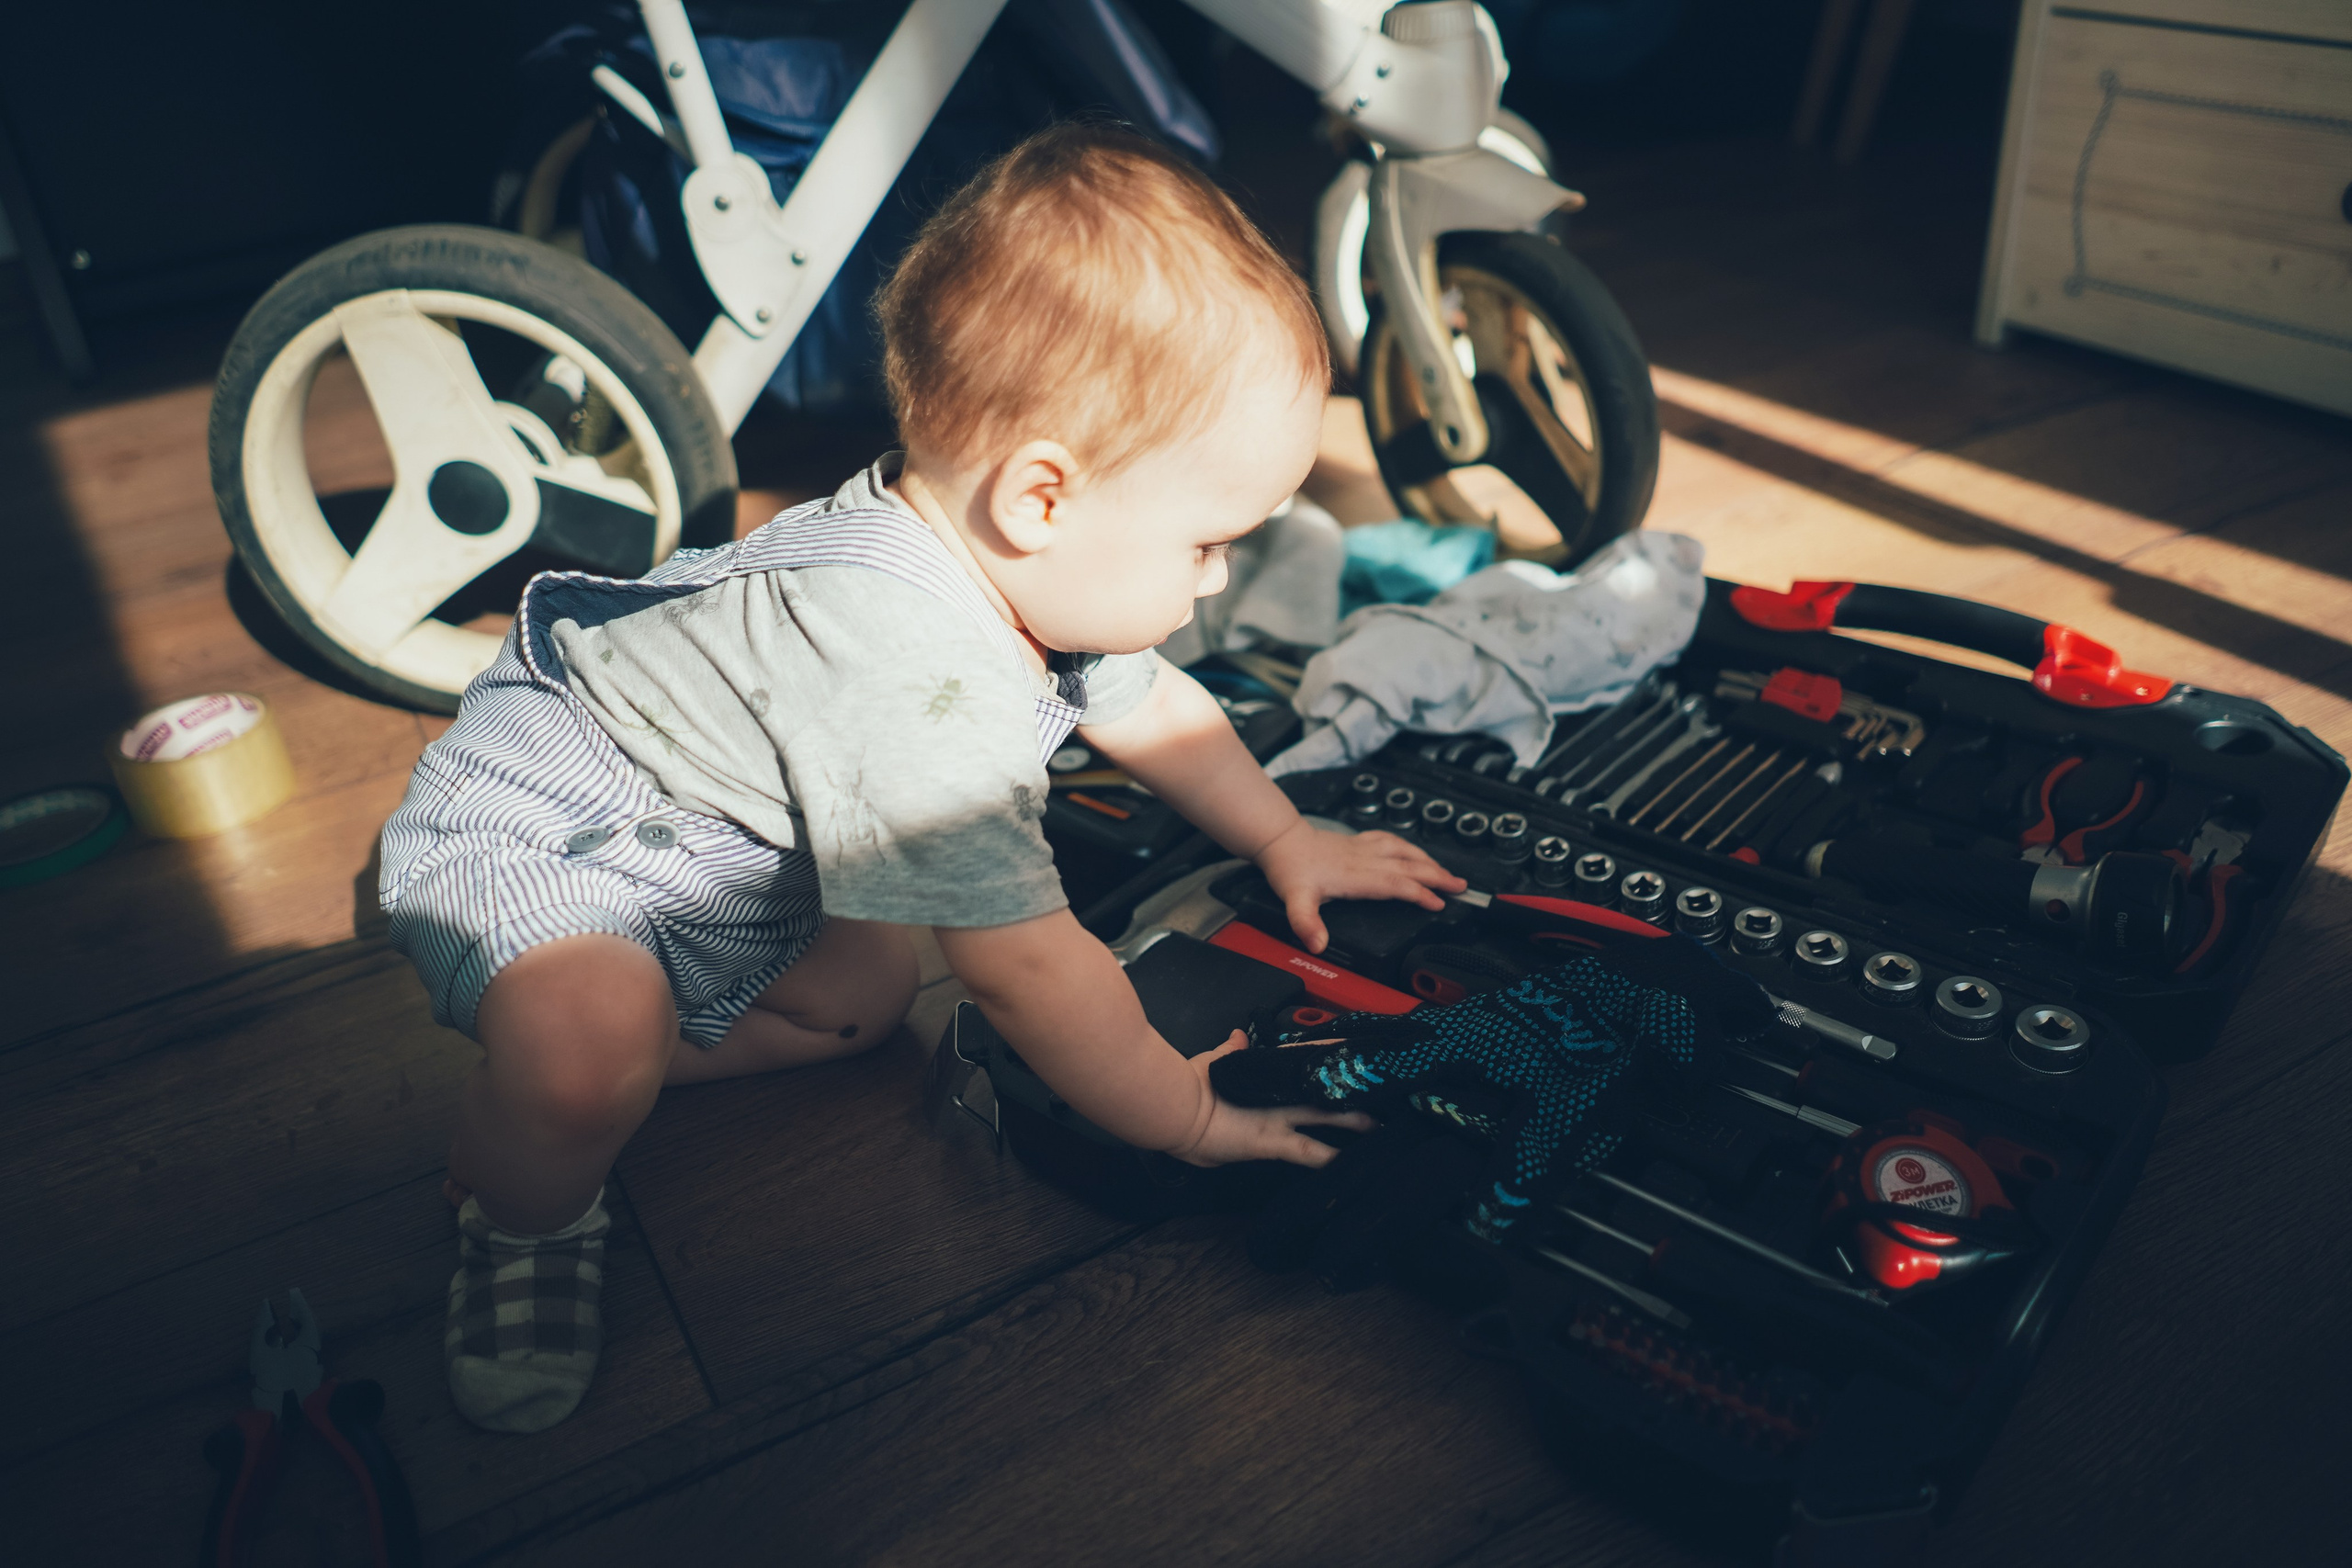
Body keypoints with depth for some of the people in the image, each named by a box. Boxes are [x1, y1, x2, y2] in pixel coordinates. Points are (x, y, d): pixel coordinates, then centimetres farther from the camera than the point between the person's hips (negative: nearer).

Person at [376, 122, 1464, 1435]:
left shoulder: (1006, 567, -9)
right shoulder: (918, 690, -40)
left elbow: (1150, 705, 10)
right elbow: (1029, 965, -32)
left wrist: (1288, 842, 16)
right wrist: (1185, 1116, -18)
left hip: (709, 864, 10)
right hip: (525, 839, -9)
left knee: (868, 995, 12)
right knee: (584, 1049, -35)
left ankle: (582, 1072, 15)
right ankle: (524, 1207, -2)